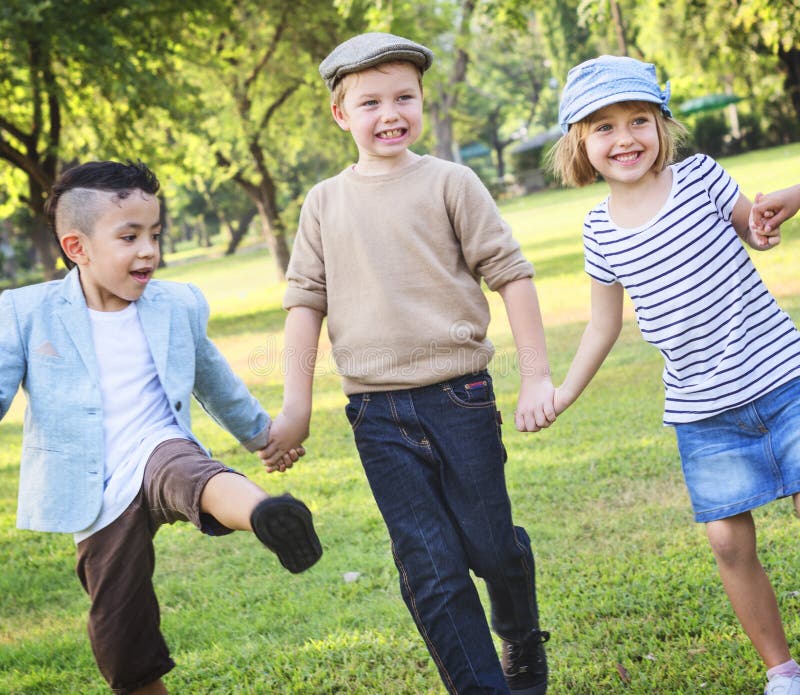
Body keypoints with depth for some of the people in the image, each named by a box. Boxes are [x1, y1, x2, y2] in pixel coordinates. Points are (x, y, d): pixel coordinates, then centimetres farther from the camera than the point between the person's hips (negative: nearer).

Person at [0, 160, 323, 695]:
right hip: (98, 500, 1)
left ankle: (263, 513, -71)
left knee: (185, 470, -39)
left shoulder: (179, 306, 7)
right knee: (122, 643, 4)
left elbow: (212, 378, 25)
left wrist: (260, 430, 38)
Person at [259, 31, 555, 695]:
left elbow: (511, 272, 1)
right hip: (377, 415, 2)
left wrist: (537, 376, -2)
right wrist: (296, 408, 8)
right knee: (429, 565, -2)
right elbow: (306, 301, 11)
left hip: (458, 396, -1)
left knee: (491, 546, 6)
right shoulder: (325, 202, 8)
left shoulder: (448, 183, 1)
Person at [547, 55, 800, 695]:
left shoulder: (699, 178, -3)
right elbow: (604, 324, 15)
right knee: (729, 541, 1)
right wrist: (564, 393, 15)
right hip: (704, 412, 2)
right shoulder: (601, 232, 3)